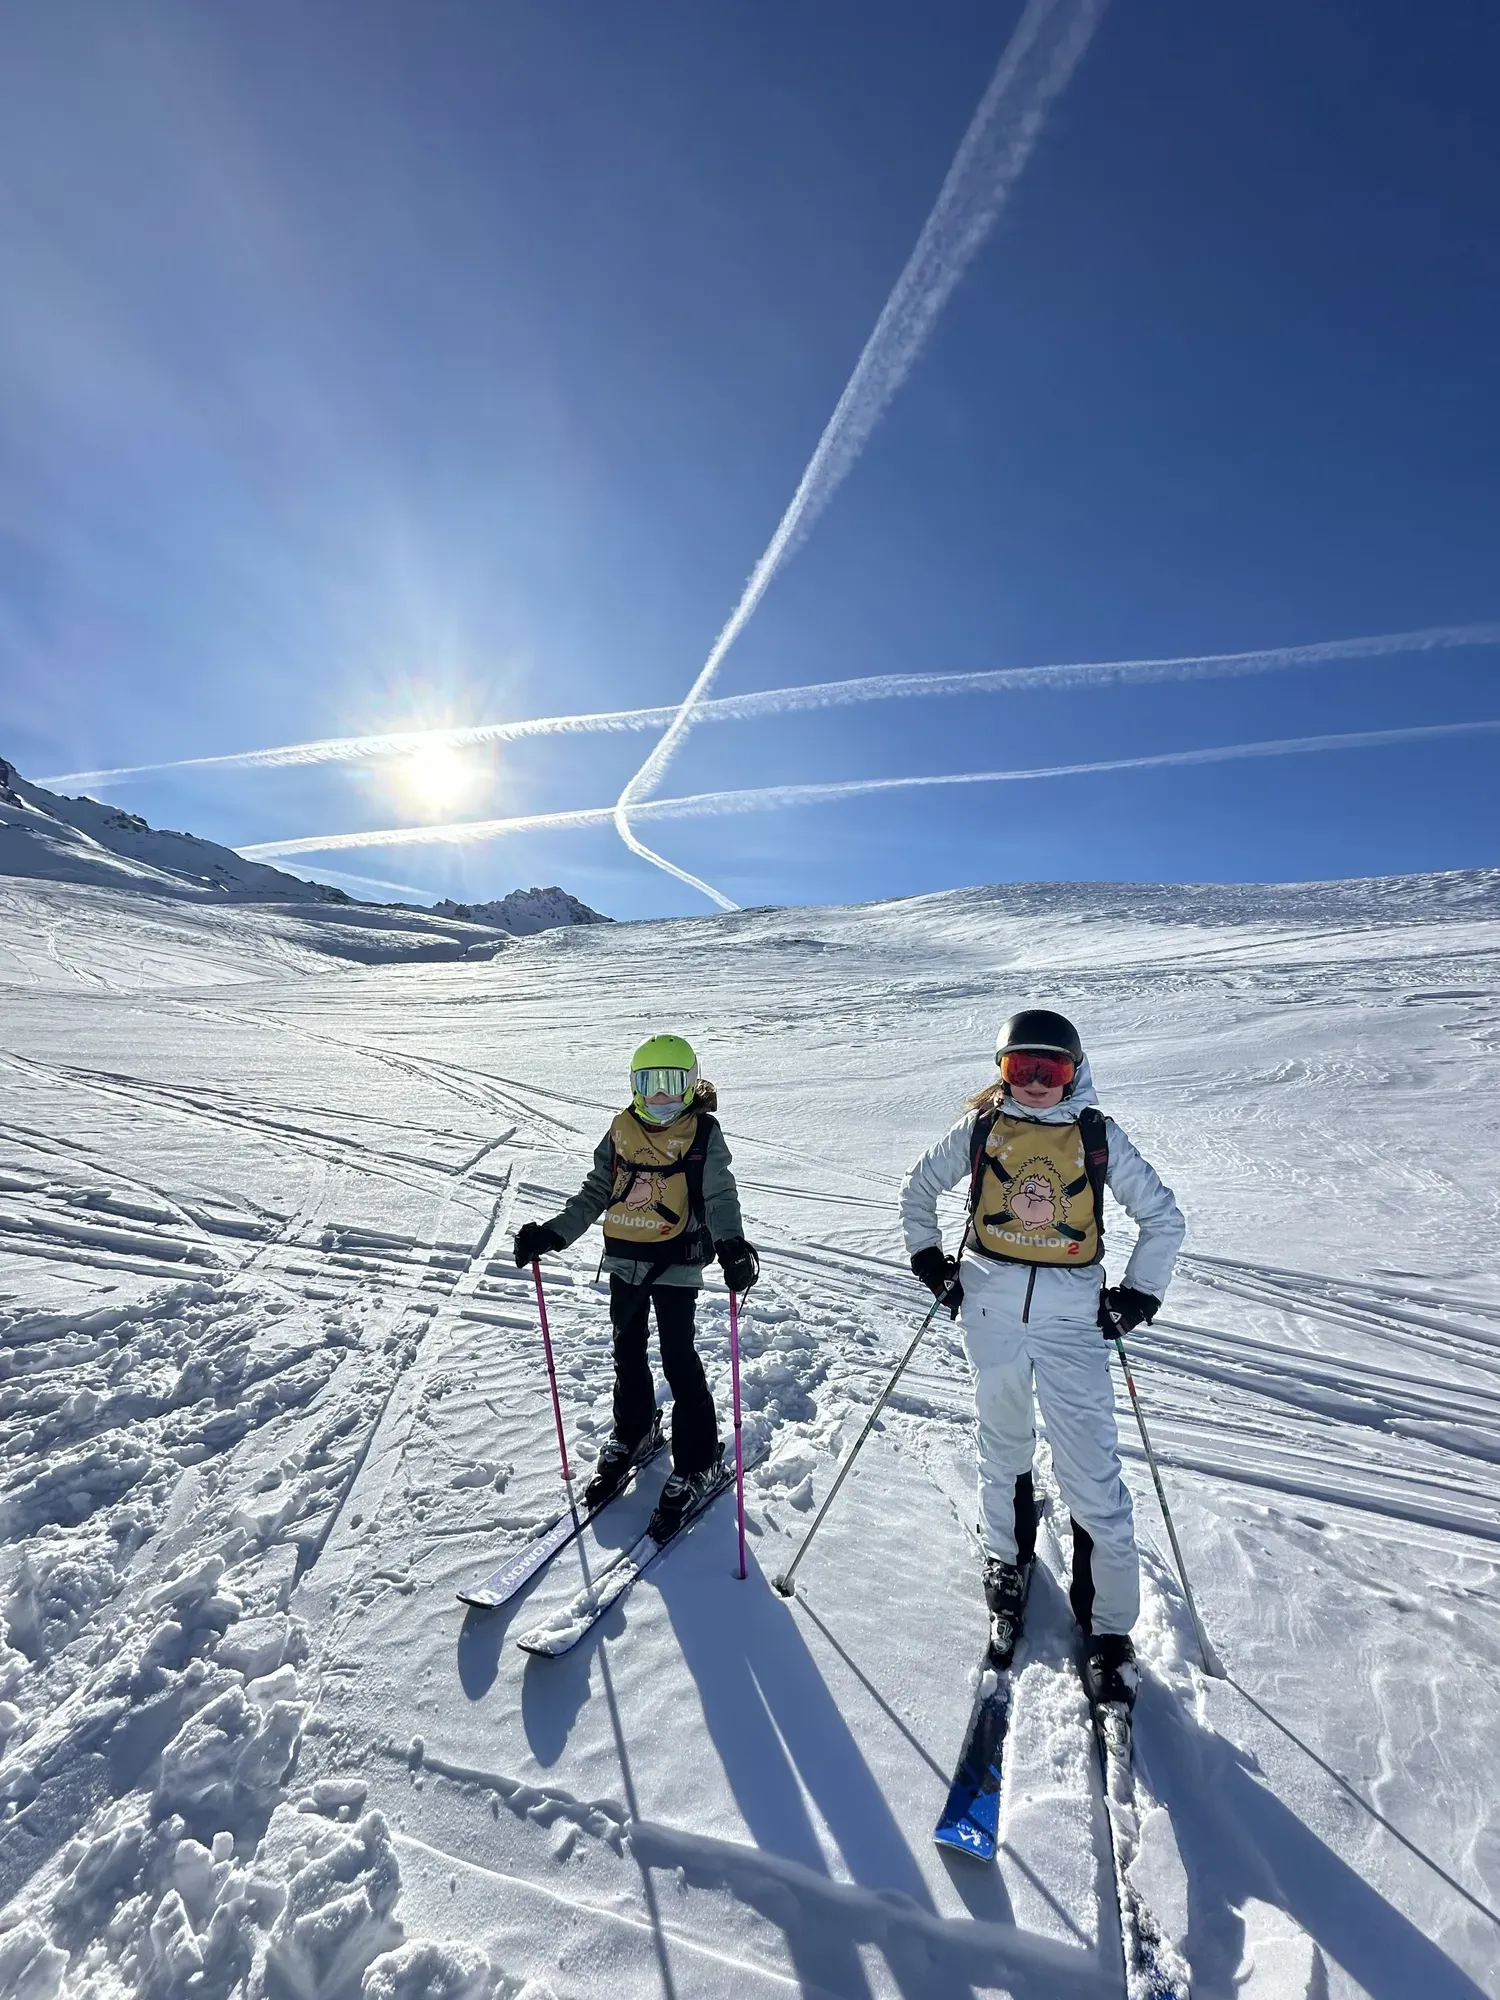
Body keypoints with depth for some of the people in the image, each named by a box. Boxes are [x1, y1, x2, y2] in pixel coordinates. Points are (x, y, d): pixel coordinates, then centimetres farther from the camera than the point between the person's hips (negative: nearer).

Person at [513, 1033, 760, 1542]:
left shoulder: (703, 1134, -10)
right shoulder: (621, 1131, 3)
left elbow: (720, 1196, -19)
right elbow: (594, 1194, 7)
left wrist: (731, 1244, -38)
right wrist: (552, 1234, -3)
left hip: (676, 1264, -5)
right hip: (625, 1260, 5)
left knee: (678, 1362, -2)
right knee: (627, 1354, 19)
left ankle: (697, 1465, 16)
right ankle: (634, 1436, 43)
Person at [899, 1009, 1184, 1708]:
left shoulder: (1098, 1136, -4)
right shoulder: (979, 1129, -2)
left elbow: (1163, 1217, 7)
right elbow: (917, 1190, 11)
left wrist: (1137, 1295, 1)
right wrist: (930, 1260, 4)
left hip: (1072, 1314, -1)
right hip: (990, 1304, 2)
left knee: (1091, 1471, -1)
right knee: (1001, 1447, 18)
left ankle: (1108, 1627, 19)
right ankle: (1007, 1566, 42)